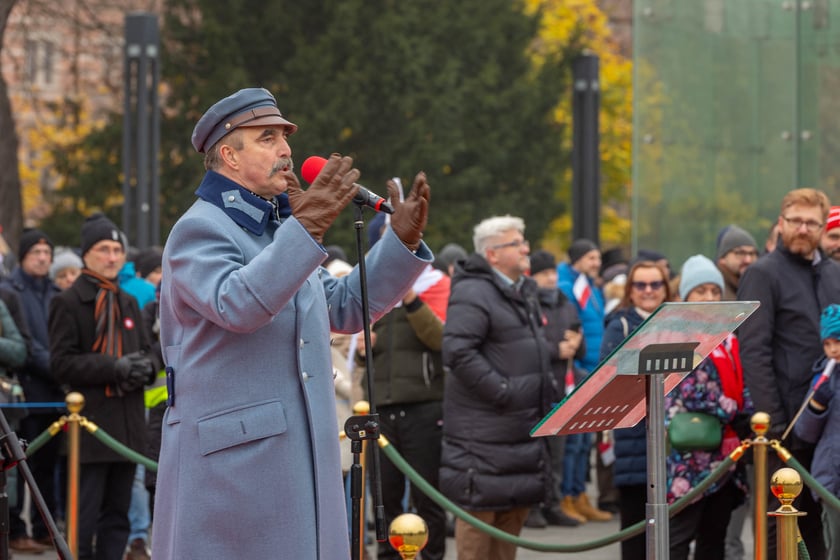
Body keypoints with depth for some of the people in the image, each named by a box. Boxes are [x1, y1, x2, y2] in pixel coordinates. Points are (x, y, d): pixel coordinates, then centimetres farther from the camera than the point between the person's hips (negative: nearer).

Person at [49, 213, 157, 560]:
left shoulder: (128, 303, 19)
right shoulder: (68, 303, -4)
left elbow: (145, 350, 27)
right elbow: (62, 363, -11)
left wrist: (145, 367, 2)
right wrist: (115, 368, -19)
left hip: (128, 423, 7)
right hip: (90, 421, -7)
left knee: (118, 514, 9)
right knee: (85, 515, -9)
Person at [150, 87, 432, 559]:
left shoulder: (279, 230, 20)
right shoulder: (199, 230, -9)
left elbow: (346, 308, 23)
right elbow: (235, 306, -28)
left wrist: (402, 240, 11)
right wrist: (307, 228, -33)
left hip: (299, 462, 9)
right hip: (231, 459, -9)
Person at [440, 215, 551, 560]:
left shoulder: (524, 292, 16)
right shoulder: (473, 293, -16)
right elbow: (457, 351, -26)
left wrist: (543, 392, 18)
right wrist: (501, 390, -23)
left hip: (522, 426, 9)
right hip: (483, 429, -9)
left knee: (513, 512, 14)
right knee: (479, 513, -6)